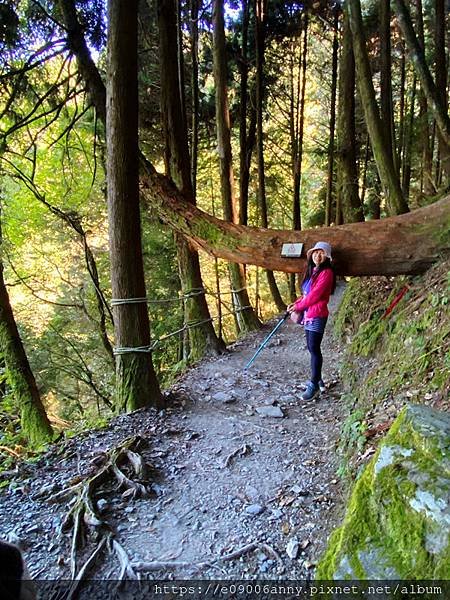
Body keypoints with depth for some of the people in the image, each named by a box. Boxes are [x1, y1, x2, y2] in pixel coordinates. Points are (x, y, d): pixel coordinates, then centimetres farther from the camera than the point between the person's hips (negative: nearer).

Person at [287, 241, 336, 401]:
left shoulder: (326, 272, -12)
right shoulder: (311, 271, 16)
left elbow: (315, 294, -17)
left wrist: (298, 306, -7)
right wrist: (296, 303, 5)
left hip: (317, 315, -9)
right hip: (308, 314, 9)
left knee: (314, 348, -8)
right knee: (311, 348, 13)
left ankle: (314, 385, 0)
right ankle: (317, 379, 25)